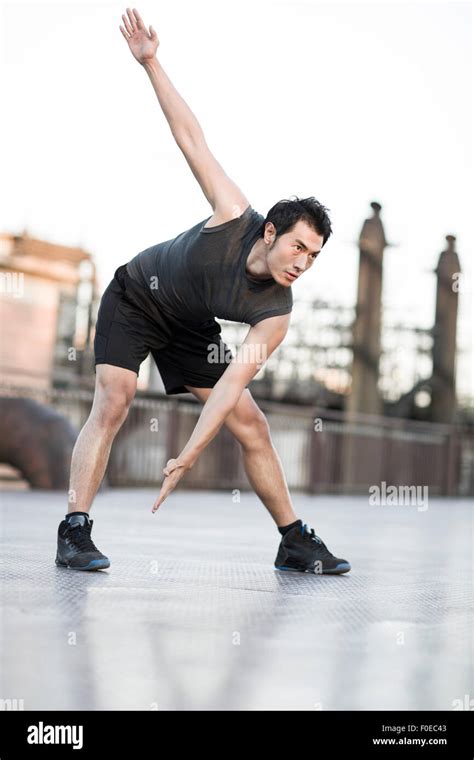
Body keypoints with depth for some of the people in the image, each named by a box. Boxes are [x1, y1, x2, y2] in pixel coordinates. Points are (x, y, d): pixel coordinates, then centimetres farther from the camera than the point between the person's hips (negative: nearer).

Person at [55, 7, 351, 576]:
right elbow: (190, 138, -25)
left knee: (251, 424, -3)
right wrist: (151, 64, -28)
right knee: (113, 401, -23)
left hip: (188, 327, 3)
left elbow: (229, 386, -30)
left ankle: (295, 544, 9)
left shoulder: (275, 314, -25)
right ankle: (74, 532, -20)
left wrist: (186, 459, -38)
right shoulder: (235, 217, -31)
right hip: (132, 298, -2)